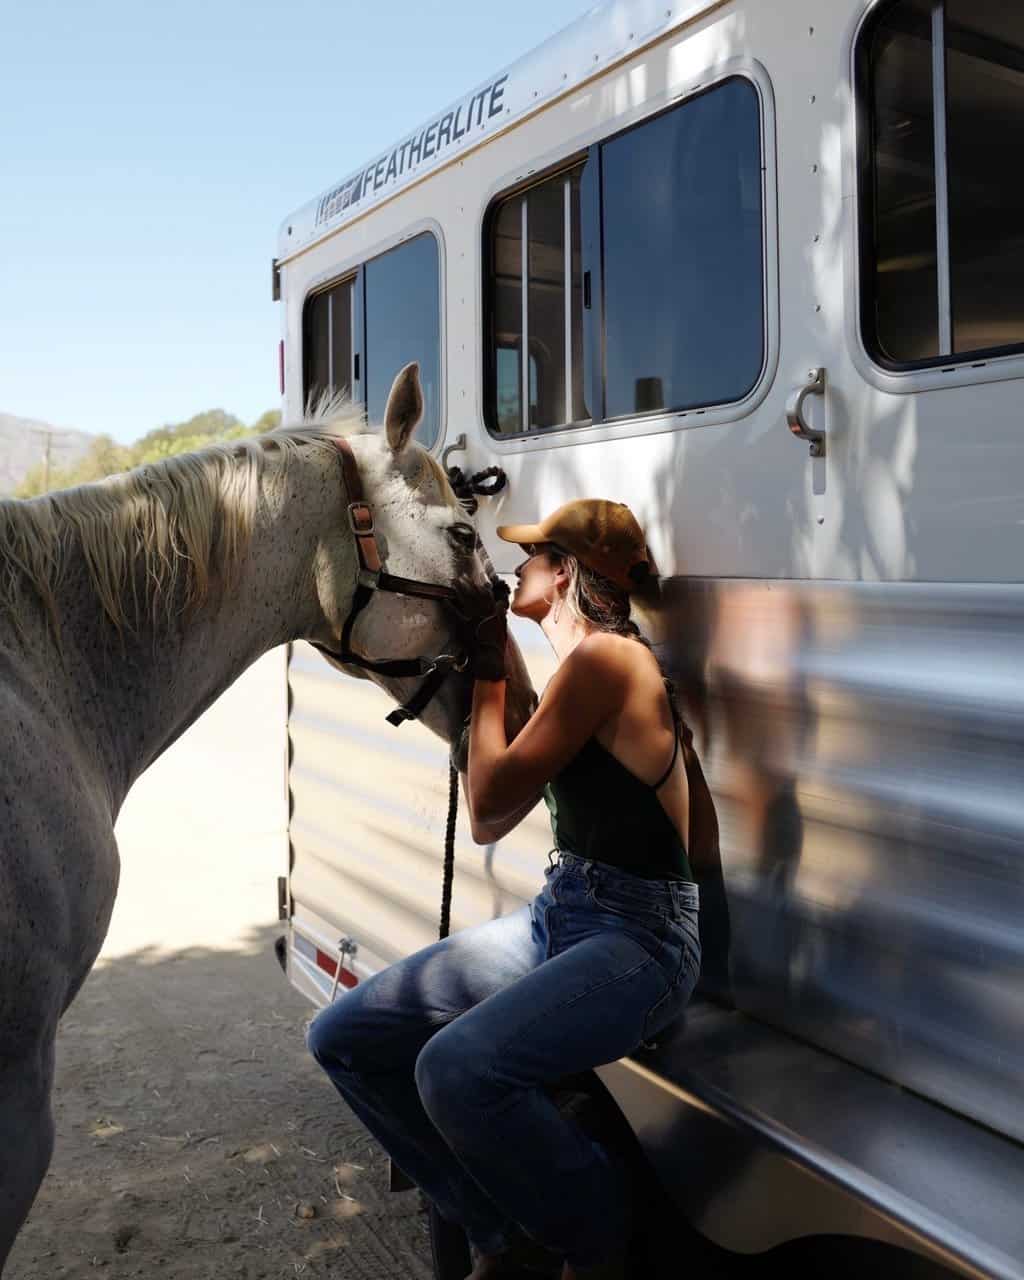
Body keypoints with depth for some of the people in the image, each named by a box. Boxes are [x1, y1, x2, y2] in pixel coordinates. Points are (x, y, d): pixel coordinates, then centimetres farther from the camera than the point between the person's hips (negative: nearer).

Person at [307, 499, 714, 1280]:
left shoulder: (605, 656, -15)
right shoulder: (584, 664, 13)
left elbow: (492, 798, -15)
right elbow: (489, 824, 13)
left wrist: (488, 672, -3)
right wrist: (488, 666, 11)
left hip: (636, 938, -9)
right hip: (556, 919, 9)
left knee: (457, 1066, -32)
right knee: (345, 1037, 3)